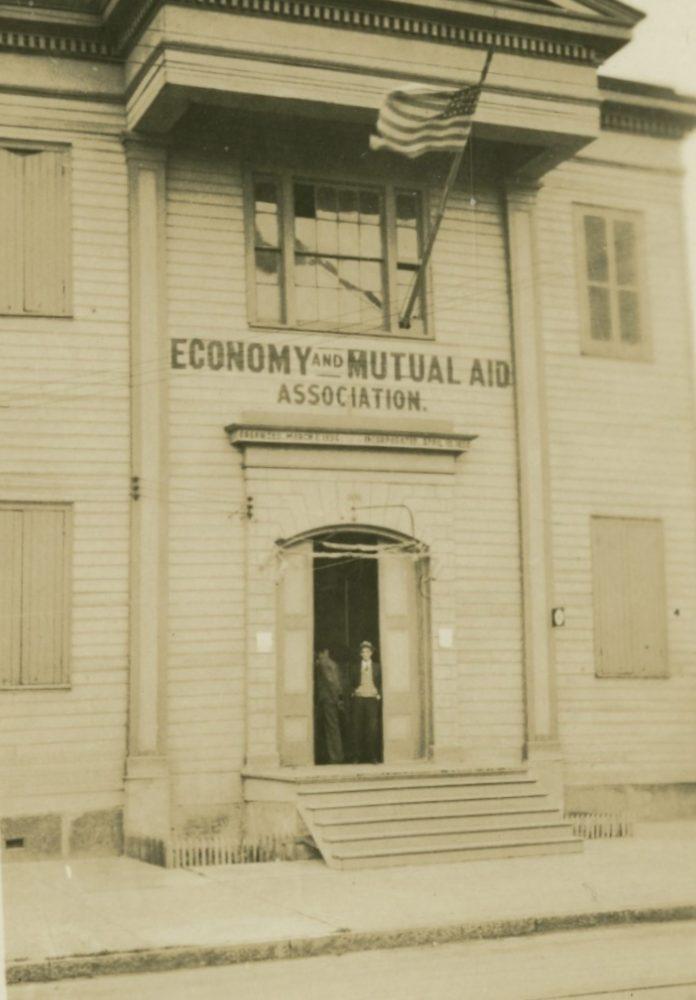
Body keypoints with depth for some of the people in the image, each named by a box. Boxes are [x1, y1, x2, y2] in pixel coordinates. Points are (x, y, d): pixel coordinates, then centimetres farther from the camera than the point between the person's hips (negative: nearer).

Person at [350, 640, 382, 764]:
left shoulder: (377, 667, 11)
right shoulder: (356, 667, 11)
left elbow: (381, 683, 11)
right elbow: (352, 683, 11)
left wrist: (379, 695, 0)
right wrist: (353, 692, -2)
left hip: (372, 698, 0)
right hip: (358, 698, 0)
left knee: (373, 728, -5)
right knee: (357, 727, -2)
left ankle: (373, 756, -1)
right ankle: (357, 756, 1)